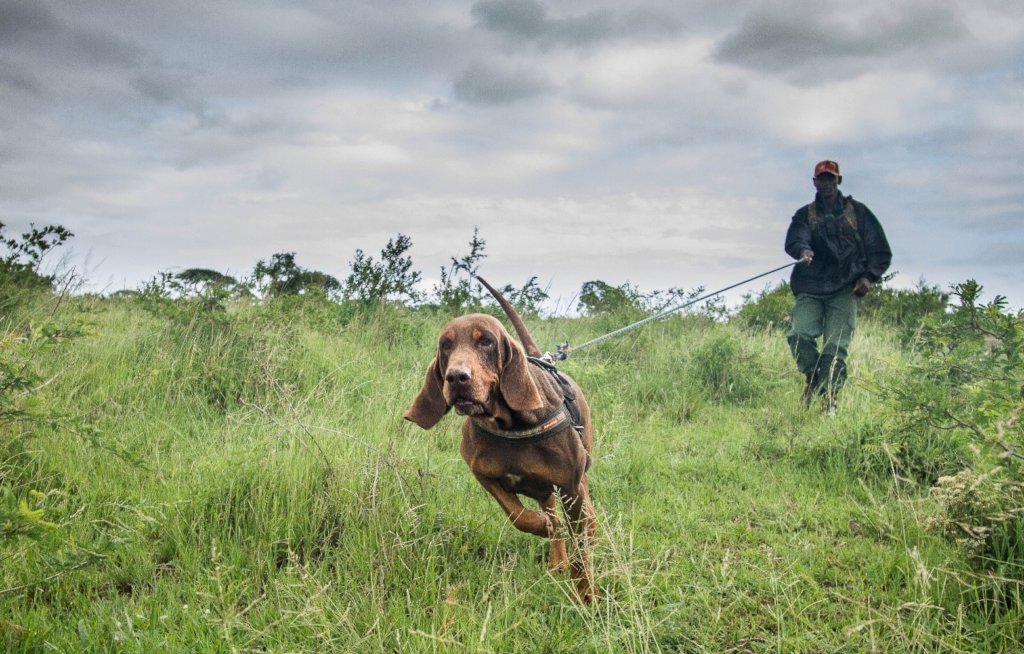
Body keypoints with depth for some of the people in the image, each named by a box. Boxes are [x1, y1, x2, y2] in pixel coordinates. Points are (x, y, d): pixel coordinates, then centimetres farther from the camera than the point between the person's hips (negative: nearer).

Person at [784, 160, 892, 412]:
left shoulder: (857, 212, 14)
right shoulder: (805, 215, 16)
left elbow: (881, 251, 14)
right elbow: (794, 241, -5)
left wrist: (869, 276, -2)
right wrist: (803, 251, -28)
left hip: (844, 290, -1)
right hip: (810, 289, 1)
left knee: (836, 347, -14)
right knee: (799, 334, -20)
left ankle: (829, 400, -8)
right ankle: (814, 378, 5)